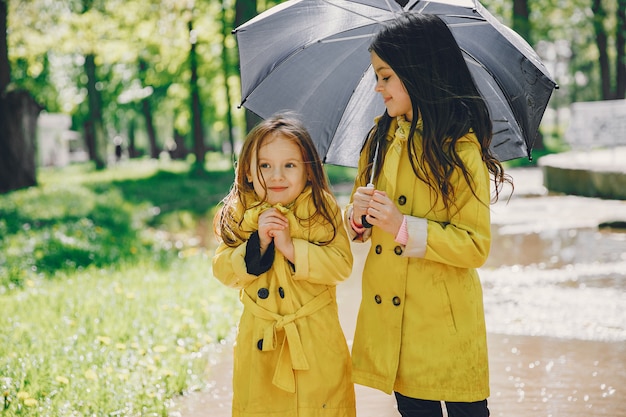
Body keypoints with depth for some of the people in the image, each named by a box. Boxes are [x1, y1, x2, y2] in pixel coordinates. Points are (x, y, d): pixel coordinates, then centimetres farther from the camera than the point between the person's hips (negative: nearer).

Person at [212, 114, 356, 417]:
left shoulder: (323, 211, -8)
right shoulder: (240, 215, -2)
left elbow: (342, 265, -16)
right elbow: (223, 271, -6)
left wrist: (292, 248, -25)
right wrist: (256, 243, -21)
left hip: (316, 339, -2)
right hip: (259, 341, 2)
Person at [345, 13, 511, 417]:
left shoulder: (461, 149, -11)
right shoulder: (381, 139, 8)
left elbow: (476, 247, -14)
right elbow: (359, 227, 14)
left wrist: (403, 227, -22)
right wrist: (357, 215, -9)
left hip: (445, 320, -5)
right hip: (387, 313, 5)